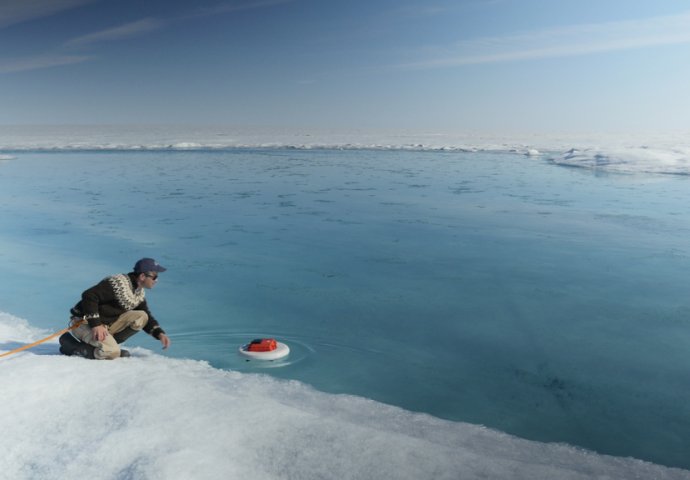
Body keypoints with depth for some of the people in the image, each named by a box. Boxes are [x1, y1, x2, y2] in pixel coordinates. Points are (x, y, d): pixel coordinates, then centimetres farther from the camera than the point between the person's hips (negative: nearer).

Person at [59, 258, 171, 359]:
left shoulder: (139, 293, 5)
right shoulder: (118, 283, -22)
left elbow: (147, 316, 11)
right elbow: (89, 296, -27)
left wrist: (159, 333, -6)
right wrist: (96, 324, -30)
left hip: (107, 324, 8)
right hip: (85, 323, -8)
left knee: (141, 317, -9)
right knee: (112, 352, -28)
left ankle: (109, 344, -3)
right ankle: (69, 344, -8)